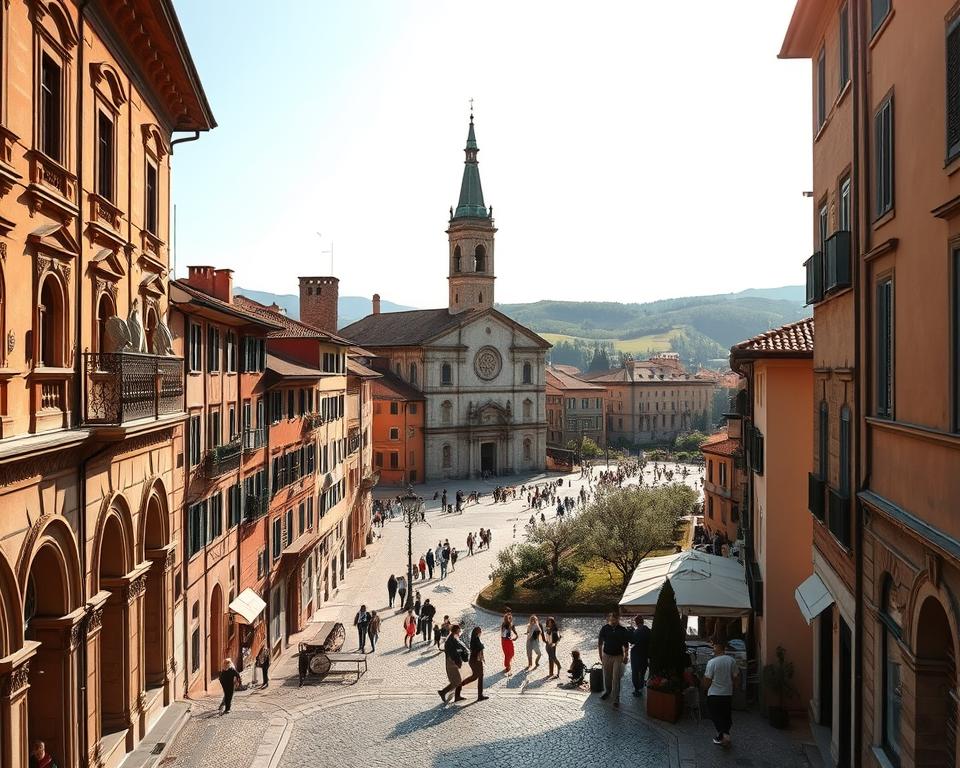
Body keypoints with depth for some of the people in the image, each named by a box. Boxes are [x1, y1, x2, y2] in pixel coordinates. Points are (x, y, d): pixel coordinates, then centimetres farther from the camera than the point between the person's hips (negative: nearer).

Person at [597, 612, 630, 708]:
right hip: (606, 656, 2)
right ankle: (607, 691, 38)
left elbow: (626, 644, 2)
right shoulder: (604, 628, -6)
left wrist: (625, 656, 0)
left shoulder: (623, 630, -8)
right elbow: (600, 643, 3)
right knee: (607, 676, 15)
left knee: (616, 678, -4)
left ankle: (616, 699, 2)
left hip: (618, 657, -2)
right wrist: (600, 655, 3)